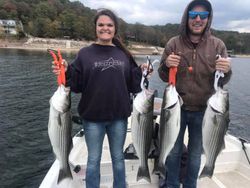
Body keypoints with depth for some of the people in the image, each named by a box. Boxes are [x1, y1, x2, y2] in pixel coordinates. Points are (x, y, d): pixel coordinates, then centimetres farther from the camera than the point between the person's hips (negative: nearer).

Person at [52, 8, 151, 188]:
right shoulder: (85, 53, -3)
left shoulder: (124, 54, 4)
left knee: (118, 158, 20)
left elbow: (131, 85, 5)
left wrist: (141, 72, -9)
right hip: (93, 117, -2)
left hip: (119, 116, 2)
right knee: (94, 160, 16)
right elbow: (77, 85, -7)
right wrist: (66, 72, -23)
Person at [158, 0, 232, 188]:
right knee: (173, 151, 15)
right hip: (177, 108, 0)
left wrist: (226, 71, -22)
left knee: (195, 153, 18)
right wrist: (166, 65, -21)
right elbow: (164, 77, 0)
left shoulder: (218, 45, -3)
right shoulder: (174, 43, -4)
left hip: (203, 110, 1)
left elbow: (221, 82, 0)